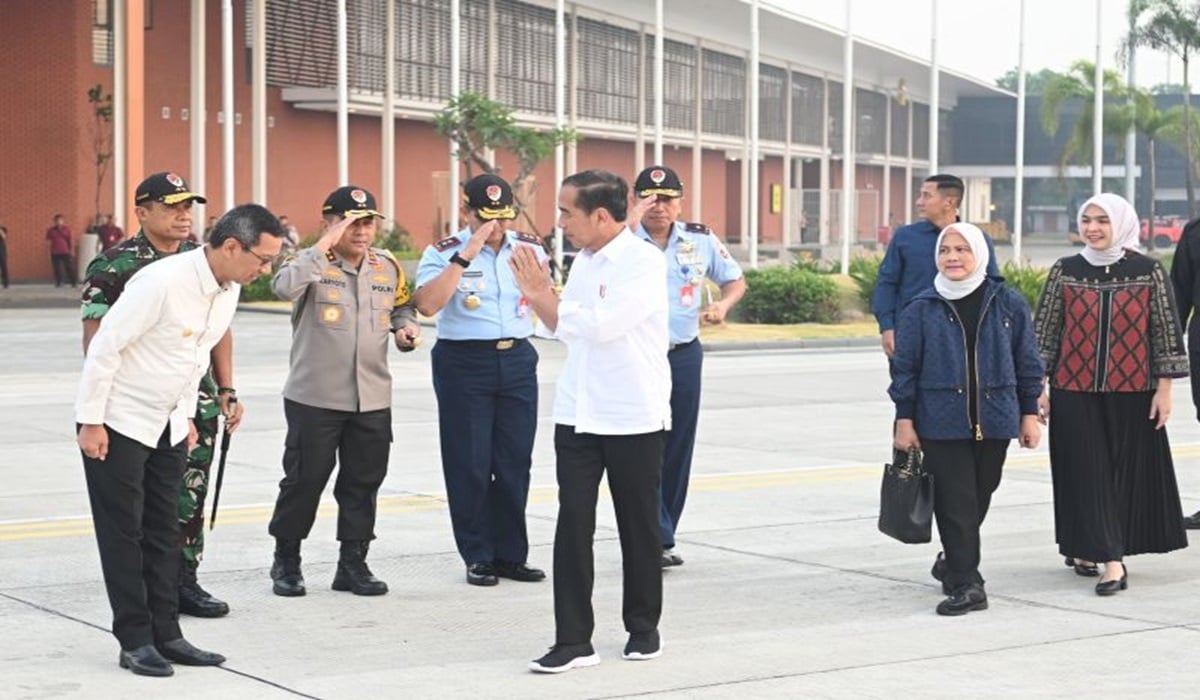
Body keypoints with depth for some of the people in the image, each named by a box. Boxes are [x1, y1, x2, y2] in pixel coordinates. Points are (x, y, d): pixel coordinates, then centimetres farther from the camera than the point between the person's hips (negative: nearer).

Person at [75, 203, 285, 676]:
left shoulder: (229, 290, -2)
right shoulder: (161, 281, -27)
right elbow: (105, 346, -22)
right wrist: (90, 421, -19)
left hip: (167, 425, 8)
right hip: (119, 423, -8)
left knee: (164, 532, 10)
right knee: (123, 534, 0)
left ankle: (165, 634, 17)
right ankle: (135, 641, 6)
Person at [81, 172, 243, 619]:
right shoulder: (114, 267, -8)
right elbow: (96, 340, -8)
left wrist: (226, 390, 13)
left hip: (198, 405, 5)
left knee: (190, 498, 9)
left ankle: (185, 582, 20)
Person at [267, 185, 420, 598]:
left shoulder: (388, 268, 8)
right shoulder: (311, 264, -8)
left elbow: (401, 305, 26)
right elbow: (285, 286, -31)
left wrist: (405, 327, 4)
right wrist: (324, 246, -29)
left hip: (373, 399, 5)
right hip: (314, 398, -4)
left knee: (363, 482, 9)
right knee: (304, 479, 3)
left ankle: (353, 564, 20)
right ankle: (286, 561, 19)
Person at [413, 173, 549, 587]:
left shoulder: (529, 248, 8)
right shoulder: (444, 253, -4)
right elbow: (427, 305, -22)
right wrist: (466, 256, -23)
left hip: (517, 361, 4)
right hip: (464, 363, -4)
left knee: (515, 461, 7)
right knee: (469, 463, 0)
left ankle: (511, 554, 17)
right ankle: (477, 557, 11)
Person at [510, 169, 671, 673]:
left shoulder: (644, 262, -12)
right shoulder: (583, 262, 10)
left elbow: (601, 324, -22)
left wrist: (543, 296, -11)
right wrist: (537, 295, 1)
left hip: (633, 418, -6)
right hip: (577, 415, 6)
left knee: (638, 526, 7)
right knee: (573, 523, -1)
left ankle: (643, 628, 23)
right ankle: (573, 640, 0)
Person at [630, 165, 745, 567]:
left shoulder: (700, 239, 7)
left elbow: (736, 280, 18)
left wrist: (724, 304, -6)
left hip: (684, 355, 4)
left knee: (677, 449, 8)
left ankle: (659, 539, 18)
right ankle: (658, 539, -6)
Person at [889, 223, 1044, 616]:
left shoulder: (1008, 304, 3)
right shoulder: (921, 310, -1)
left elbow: (1028, 362, 9)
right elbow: (905, 367, 3)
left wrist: (1029, 413, 7)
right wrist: (904, 419, 0)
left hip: (994, 420, 2)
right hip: (942, 421, -2)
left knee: (979, 498, 11)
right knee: (955, 502, -6)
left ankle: (955, 563, 32)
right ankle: (966, 583, -3)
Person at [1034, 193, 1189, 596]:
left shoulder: (1148, 272, -1)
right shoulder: (1065, 272, 2)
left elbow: (1166, 331, 1)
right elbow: (1045, 331, 5)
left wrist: (1164, 389, -2)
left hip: (1132, 394, 0)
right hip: (1075, 393, 0)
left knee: (1127, 471, 5)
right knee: (1087, 472, -4)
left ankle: (1085, 549, 19)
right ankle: (1111, 561, -2)